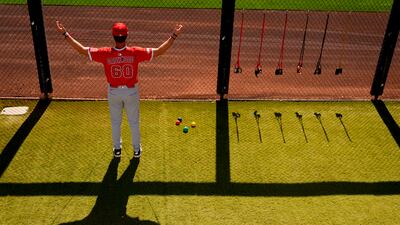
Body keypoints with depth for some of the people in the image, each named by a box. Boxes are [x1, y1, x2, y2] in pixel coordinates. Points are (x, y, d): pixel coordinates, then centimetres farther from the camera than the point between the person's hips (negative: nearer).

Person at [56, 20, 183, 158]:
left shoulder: (105, 54, -21)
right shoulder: (135, 53, -23)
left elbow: (81, 49, -15)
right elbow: (159, 51, -21)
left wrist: (64, 33, -9)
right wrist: (174, 36, -18)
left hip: (113, 92, 1)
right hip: (131, 92, -1)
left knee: (115, 122, 21)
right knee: (134, 122, 18)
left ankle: (117, 149, 37)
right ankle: (136, 150, 33)